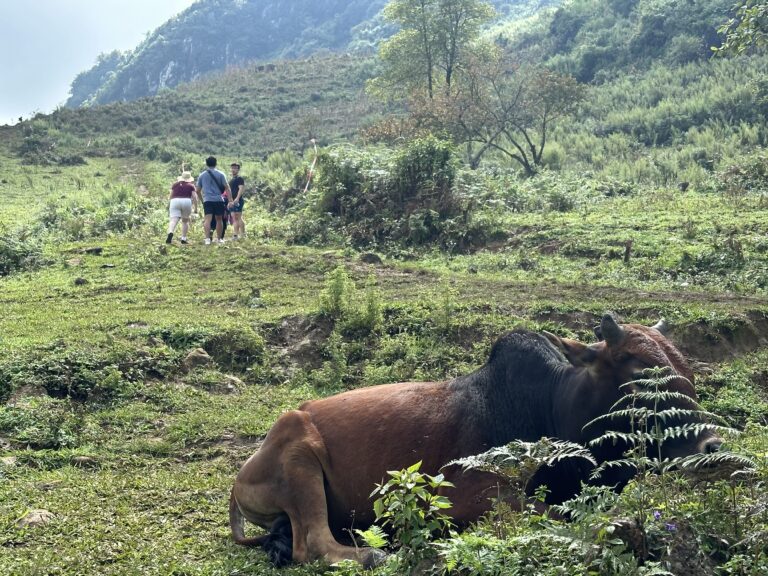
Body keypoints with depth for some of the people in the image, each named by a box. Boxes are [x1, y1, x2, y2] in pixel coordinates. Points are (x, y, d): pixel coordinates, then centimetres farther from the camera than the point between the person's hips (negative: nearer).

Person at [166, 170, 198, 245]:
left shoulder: (175, 184, 19)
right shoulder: (191, 186, 13)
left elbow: (170, 196, 16)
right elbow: (194, 197, 4)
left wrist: (168, 206, 22)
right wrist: (196, 208, 6)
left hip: (175, 201, 1)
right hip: (186, 202, 0)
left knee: (173, 220, -12)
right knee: (185, 221, 16)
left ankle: (170, 233, -39)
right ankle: (183, 239, 11)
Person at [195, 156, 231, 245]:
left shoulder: (202, 175, 10)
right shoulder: (220, 174, 4)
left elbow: (197, 190, 13)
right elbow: (227, 187, -2)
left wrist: (202, 200, 25)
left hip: (207, 200, 0)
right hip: (219, 200, 0)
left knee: (208, 219, -7)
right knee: (219, 219, 11)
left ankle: (207, 238, -22)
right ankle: (219, 239, 17)